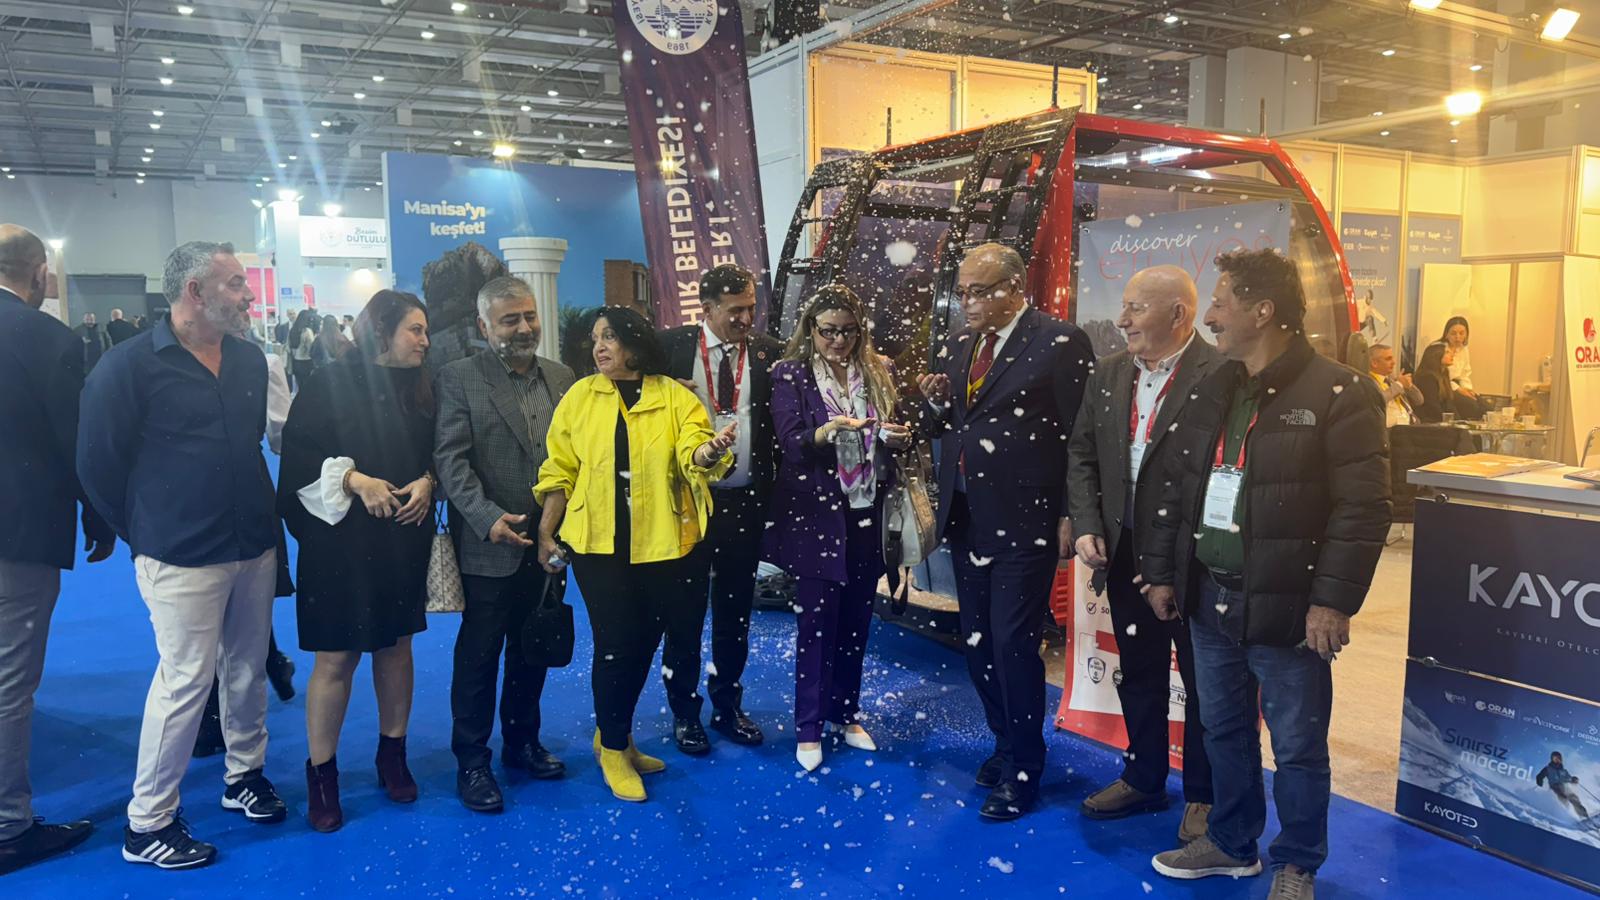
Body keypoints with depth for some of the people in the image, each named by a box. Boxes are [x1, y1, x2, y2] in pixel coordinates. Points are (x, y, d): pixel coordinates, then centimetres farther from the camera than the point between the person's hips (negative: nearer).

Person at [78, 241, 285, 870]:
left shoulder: (250, 360, 7)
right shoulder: (130, 364, -10)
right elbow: (97, 462, -5)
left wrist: (261, 518, 13)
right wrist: (144, 534, 2)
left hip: (255, 547, 5)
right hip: (182, 558, -5)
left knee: (248, 671, 15)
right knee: (185, 682, 0)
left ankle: (245, 775, 34)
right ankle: (147, 823, 16)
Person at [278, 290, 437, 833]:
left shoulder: (420, 389, 8)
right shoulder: (331, 383, -6)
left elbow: (435, 454, 14)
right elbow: (300, 451, -10)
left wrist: (426, 482, -6)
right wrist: (355, 480, -19)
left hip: (404, 539, 5)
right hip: (341, 538, -5)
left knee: (396, 645, 12)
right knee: (335, 659, -1)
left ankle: (393, 755, 27)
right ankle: (321, 773, 14)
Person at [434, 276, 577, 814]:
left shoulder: (561, 377, 7)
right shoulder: (459, 379, -6)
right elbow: (450, 459, -12)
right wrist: (488, 517, -22)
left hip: (547, 543, 5)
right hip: (489, 547, -4)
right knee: (478, 657, 6)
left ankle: (522, 742, 34)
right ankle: (472, 763, 20)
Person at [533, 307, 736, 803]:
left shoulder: (675, 396, 1)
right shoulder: (580, 396, 4)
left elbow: (691, 454, -12)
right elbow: (559, 471, 6)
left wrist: (709, 450, -35)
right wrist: (545, 534, 3)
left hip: (661, 543, 1)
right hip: (599, 543, -1)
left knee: (644, 643, 13)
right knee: (616, 644, -2)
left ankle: (617, 736, 34)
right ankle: (613, 749, 19)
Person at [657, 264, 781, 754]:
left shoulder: (768, 352, 1)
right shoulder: (672, 345, -2)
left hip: (745, 498, 2)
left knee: (736, 609, 13)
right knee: (685, 608, 9)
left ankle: (727, 704, 30)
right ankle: (684, 710, 24)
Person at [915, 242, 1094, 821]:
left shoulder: (1060, 343, -9)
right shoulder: (956, 347, 11)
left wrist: (1071, 516, -11)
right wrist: (937, 404, -6)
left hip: (1025, 521, -7)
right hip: (965, 517, 7)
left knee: (1013, 643, -3)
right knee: (977, 641, 14)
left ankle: (1023, 770, 14)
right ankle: (1007, 741, 34)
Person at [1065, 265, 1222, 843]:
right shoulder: (1108, 374, 6)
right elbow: (1082, 455, 10)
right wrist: (1087, 526, -1)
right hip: (1124, 554, 6)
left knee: (1201, 679, 10)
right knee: (1138, 674, 19)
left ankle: (1203, 796, 27)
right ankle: (1143, 779, 36)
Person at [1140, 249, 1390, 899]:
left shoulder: (1339, 394, -12)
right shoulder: (1212, 390, 9)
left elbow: (1363, 508, -15)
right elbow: (1174, 486, 13)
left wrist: (1334, 600, -18)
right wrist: (1161, 572, 11)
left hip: (1285, 608, -6)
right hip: (1209, 597, 7)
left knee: (1297, 747, 9)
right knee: (1223, 731, 19)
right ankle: (1232, 843, 38)